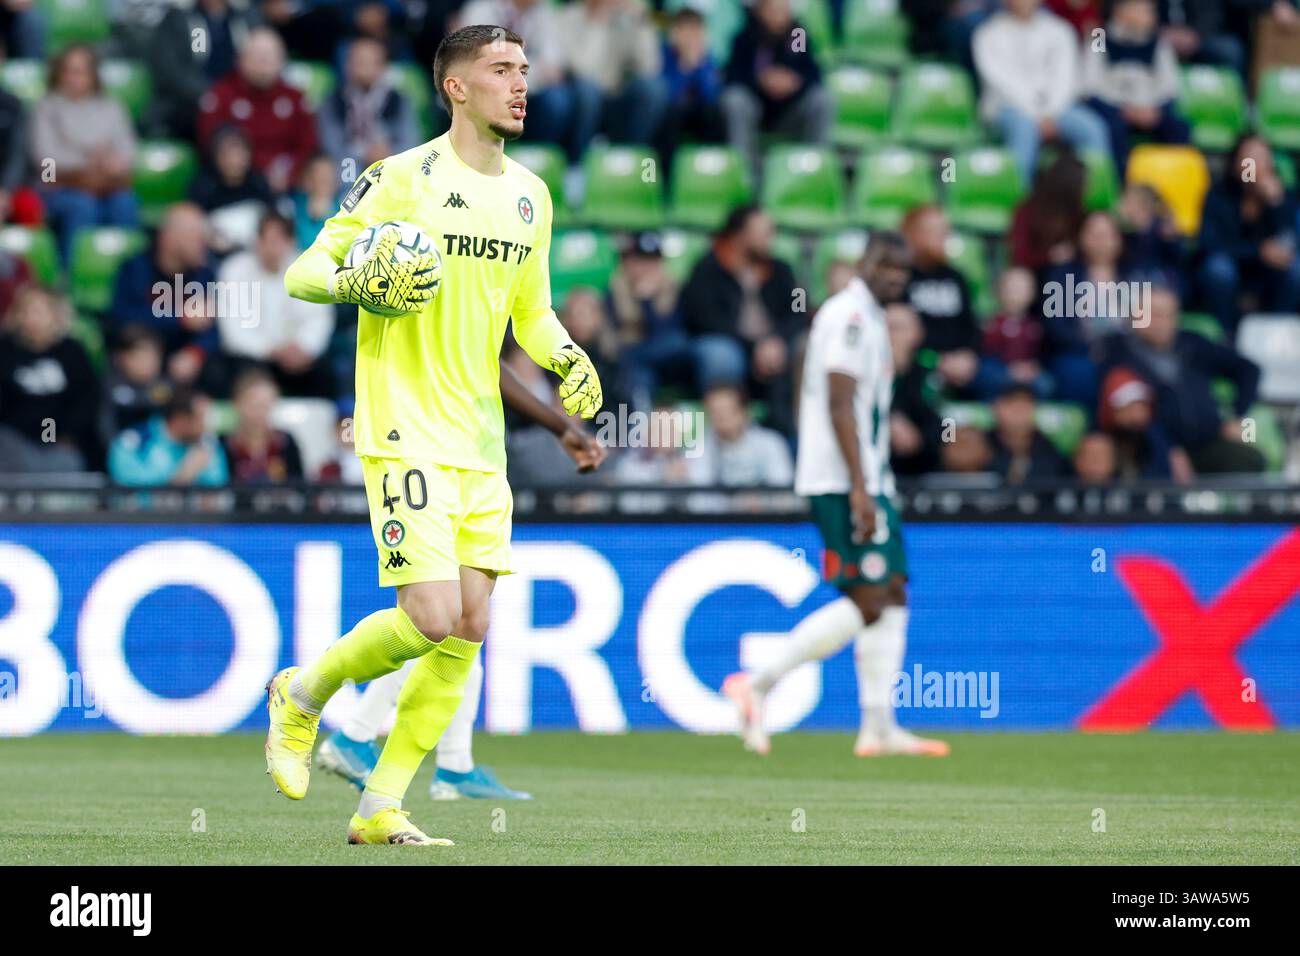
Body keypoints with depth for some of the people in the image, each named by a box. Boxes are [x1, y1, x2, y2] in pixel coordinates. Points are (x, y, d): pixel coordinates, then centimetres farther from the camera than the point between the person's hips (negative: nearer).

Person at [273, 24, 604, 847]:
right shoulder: (403, 179, -8)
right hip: (405, 431, -7)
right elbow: (303, 273, -4)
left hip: (481, 439, 7)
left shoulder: (530, 195, 12)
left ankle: (382, 808, 8)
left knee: (469, 631, 1)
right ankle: (303, 694, 11)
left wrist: (567, 359, 4)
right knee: (431, 619, -16)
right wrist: (358, 284, -25)